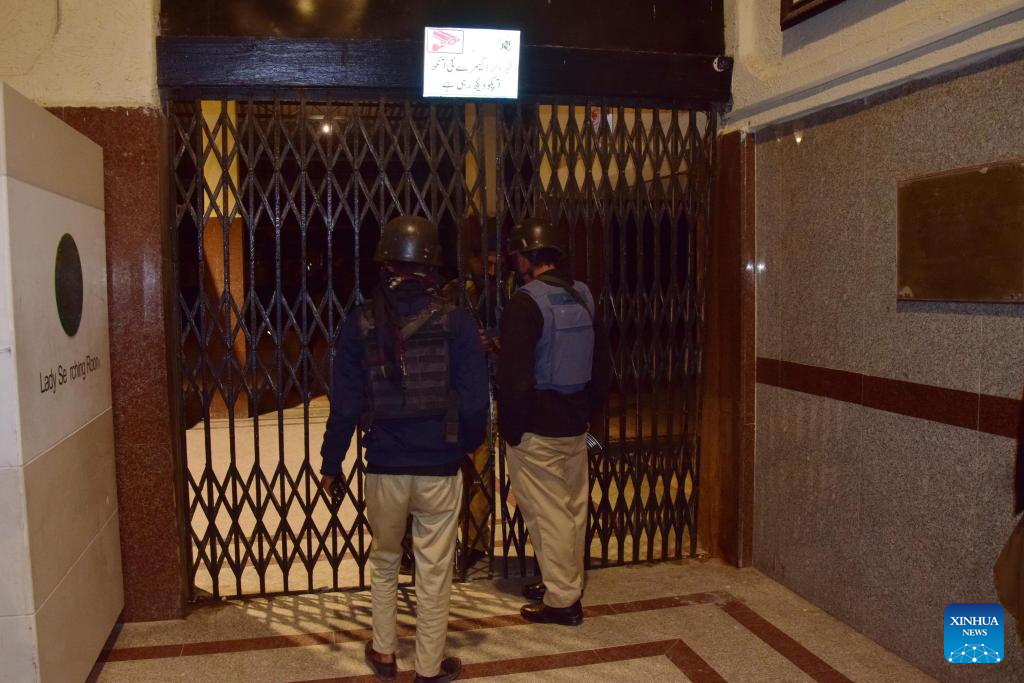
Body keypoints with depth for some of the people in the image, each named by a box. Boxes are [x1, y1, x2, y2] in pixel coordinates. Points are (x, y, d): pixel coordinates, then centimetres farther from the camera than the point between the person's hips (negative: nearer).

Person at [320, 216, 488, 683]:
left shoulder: (361, 323, -4)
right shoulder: (455, 322, -9)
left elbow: (344, 404, -2)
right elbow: (474, 402, -7)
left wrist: (332, 463, 9)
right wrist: (467, 446, 11)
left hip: (383, 468, 2)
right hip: (440, 469, -1)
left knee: (383, 562, 23)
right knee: (434, 571, 12)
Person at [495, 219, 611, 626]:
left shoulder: (526, 302, -16)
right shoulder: (583, 296, 8)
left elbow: (515, 375, -19)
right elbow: (603, 362, 14)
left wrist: (510, 428, -9)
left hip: (537, 430, -8)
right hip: (575, 425, 8)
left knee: (547, 513, 2)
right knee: (574, 508, 16)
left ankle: (561, 600, 10)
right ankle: (565, 584, 32)